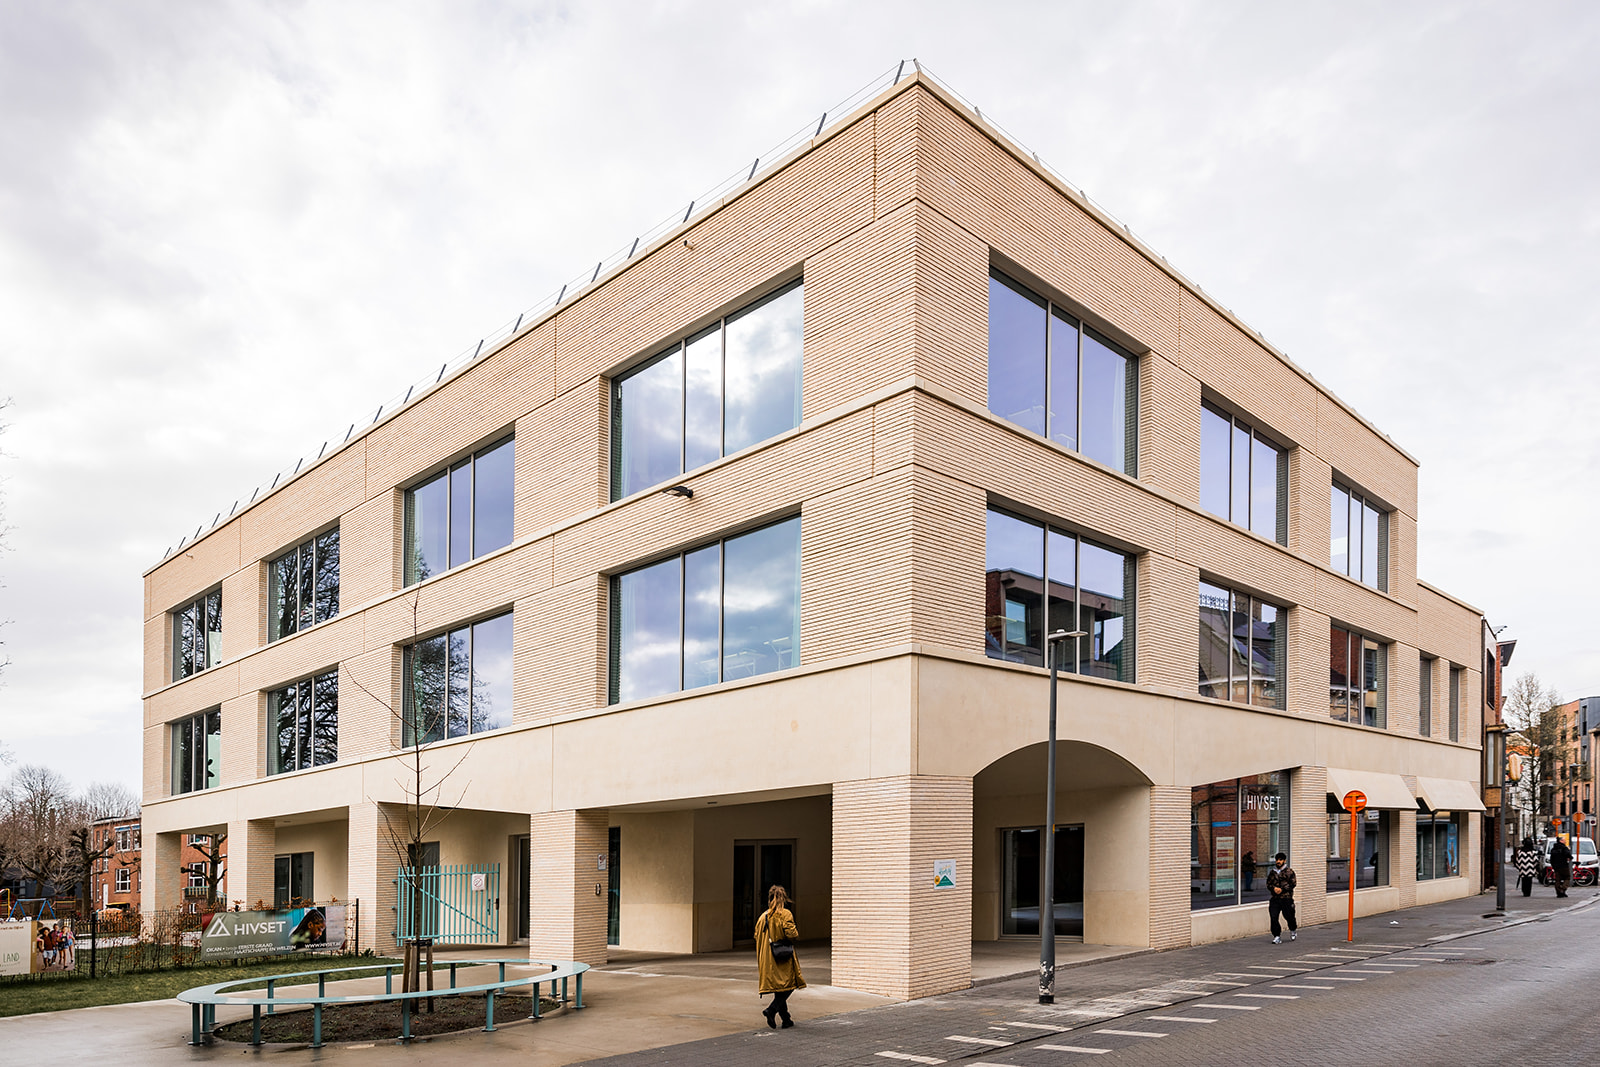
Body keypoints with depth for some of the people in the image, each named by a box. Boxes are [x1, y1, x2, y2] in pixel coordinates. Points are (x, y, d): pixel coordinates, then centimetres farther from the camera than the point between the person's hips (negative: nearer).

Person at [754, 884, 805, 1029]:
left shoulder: (763, 916, 6)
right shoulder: (785, 914, -11)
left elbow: (757, 936, 9)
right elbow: (791, 934, -19)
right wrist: (797, 936, 3)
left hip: (768, 960, 6)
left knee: (778, 988, 13)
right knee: (788, 985, 1)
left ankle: (786, 1019, 17)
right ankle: (771, 1011, -17)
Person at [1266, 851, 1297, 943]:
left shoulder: (1289, 871, 3)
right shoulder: (1272, 872, 14)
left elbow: (1292, 884, -4)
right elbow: (1268, 884, 12)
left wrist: (1282, 889, -14)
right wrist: (1274, 888, -9)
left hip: (1287, 898, -3)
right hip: (1275, 899, 3)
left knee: (1289, 916, 4)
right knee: (1273, 917, -8)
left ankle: (1292, 930, 36)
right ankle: (1277, 936, 1)